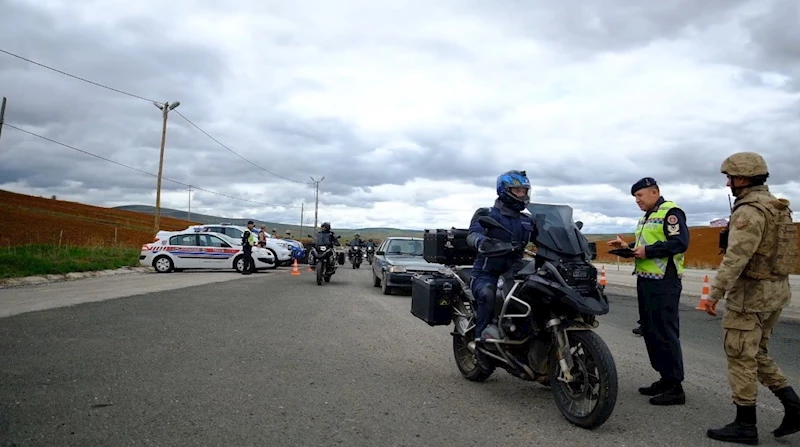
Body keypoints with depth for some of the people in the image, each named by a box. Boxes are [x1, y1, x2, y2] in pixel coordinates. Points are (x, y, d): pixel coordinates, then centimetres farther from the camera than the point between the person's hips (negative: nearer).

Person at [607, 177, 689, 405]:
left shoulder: (670, 212, -9)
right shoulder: (645, 217, 21)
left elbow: (680, 243, -21)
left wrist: (648, 251, -21)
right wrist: (628, 247, 10)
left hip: (664, 282, -10)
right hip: (645, 280, 10)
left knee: (665, 333, -8)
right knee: (650, 332, 12)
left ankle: (675, 387, -1)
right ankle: (665, 378, 22)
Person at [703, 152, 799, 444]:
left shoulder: (750, 211, -19)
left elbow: (736, 258, -25)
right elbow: (773, 249, 17)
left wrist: (715, 293, -24)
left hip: (750, 292, -10)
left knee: (741, 358, 1)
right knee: (757, 354, 20)